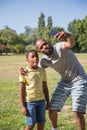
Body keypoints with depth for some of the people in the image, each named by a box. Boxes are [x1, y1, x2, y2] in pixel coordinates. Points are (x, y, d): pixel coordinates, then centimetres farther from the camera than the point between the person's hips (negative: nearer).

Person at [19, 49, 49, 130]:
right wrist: (22, 106, -10)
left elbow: (45, 87, 10)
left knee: (41, 123, 10)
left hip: (41, 100, 4)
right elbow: (21, 90, -8)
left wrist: (48, 102, 11)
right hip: (29, 101, -4)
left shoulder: (42, 71, 4)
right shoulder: (24, 72, -8)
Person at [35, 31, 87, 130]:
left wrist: (68, 36, -68)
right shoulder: (44, 60, -2)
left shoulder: (59, 47, -22)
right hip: (64, 82, 7)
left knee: (77, 111, -15)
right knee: (52, 108, 7)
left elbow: (71, 44, -44)